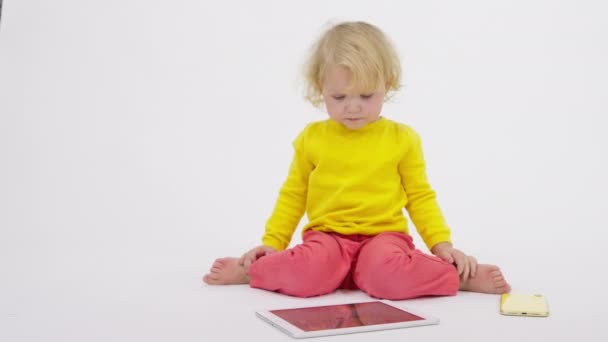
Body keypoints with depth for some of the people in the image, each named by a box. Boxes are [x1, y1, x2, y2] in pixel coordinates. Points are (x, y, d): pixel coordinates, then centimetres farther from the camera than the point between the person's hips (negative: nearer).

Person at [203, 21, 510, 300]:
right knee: (307, 272, -33)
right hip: (326, 237, 1)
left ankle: (459, 276, -14)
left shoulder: (402, 138, 4)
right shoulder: (311, 138, 5)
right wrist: (272, 243, 4)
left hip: (383, 236, 0)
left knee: (388, 276, -35)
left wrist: (441, 243, -2)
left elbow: (420, 196, 9)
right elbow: (292, 195, 12)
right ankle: (251, 269, -7)